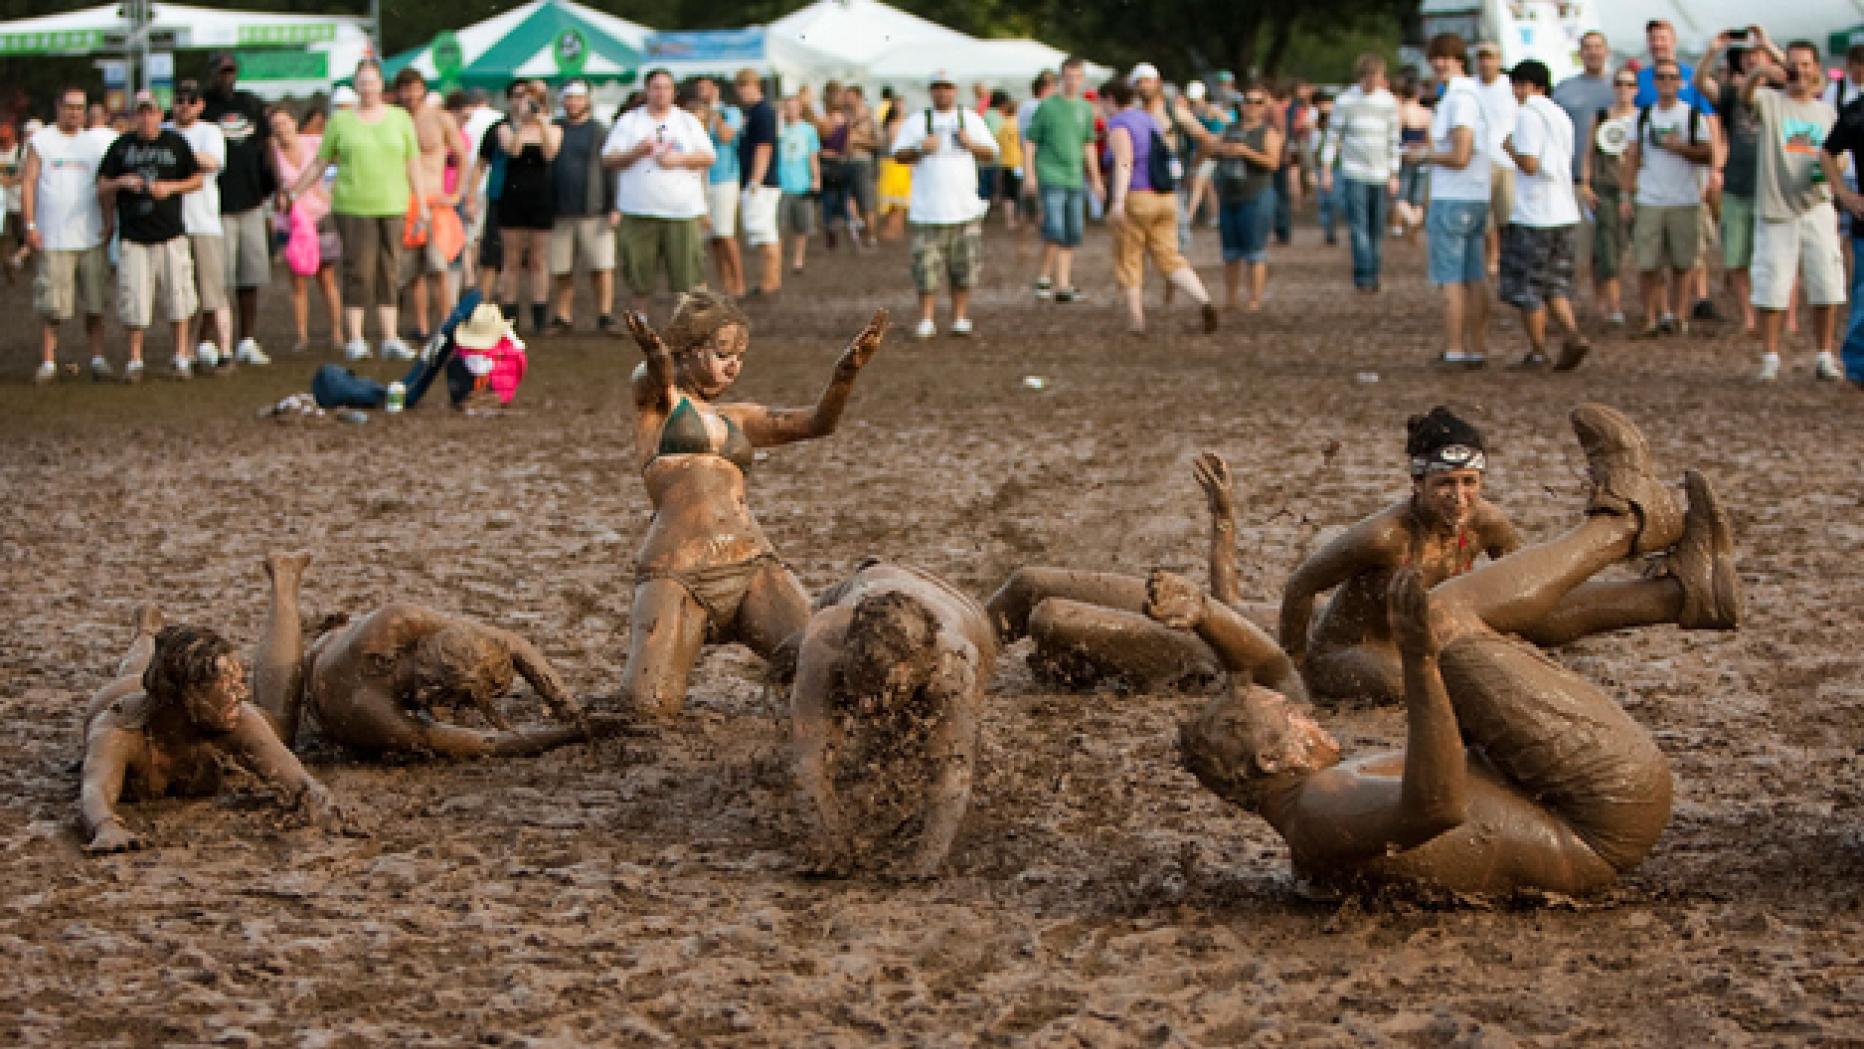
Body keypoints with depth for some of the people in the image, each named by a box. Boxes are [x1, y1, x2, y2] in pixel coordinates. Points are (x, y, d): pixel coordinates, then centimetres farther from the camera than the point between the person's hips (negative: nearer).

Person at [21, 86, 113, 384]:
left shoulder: (95, 142, 13)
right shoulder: (40, 141, 4)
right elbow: (28, 183, 1)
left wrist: (109, 221, 3)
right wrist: (29, 224, -8)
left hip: (91, 235, 3)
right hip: (52, 237, -3)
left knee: (94, 303, 2)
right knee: (50, 306, -3)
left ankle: (98, 358, 7)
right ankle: (48, 361, 3)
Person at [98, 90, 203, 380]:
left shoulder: (175, 143, 7)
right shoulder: (121, 147, 8)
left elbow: (197, 179, 9)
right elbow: (102, 189, 9)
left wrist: (170, 187, -7)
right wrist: (120, 183, -12)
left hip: (171, 233, 0)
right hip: (133, 234, 0)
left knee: (177, 294, 0)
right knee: (134, 299, -1)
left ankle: (182, 355, 10)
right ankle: (135, 359, 8)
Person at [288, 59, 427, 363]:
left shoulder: (400, 118, 11)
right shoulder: (340, 121, 7)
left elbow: (413, 165, 12)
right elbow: (320, 164, 13)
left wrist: (422, 206, 8)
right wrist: (294, 193, 12)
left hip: (392, 206, 2)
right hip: (353, 208, -2)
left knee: (388, 272, 2)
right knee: (358, 272, -5)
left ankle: (390, 338, 4)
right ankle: (355, 340, 0)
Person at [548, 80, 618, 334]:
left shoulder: (600, 131, 5)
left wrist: (615, 207, -6)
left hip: (594, 212, -3)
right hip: (559, 213, 3)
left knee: (602, 266, -5)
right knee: (562, 270, 5)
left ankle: (606, 315, 1)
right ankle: (564, 317, 14)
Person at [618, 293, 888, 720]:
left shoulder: (735, 418, 25)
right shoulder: (659, 399, 10)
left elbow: (815, 423, 12)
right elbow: (653, 380, -15)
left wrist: (848, 372, -9)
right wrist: (656, 362, -41)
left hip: (753, 563, 4)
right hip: (678, 570, -4)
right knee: (653, 706, -19)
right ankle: (649, 639, 17)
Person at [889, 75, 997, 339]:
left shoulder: (971, 119, 12)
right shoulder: (917, 121, 6)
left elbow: (991, 151, 12)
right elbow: (898, 155, 3)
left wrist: (971, 144, -8)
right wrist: (920, 149, -16)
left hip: (965, 208, 2)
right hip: (928, 210, -2)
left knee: (964, 267, 2)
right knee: (926, 268, -4)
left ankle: (960, 318, 10)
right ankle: (926, 320, 3)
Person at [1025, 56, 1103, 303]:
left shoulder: (1086, 108, 12)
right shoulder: (1047, 106, -2)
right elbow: (1030, 141, 0)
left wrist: (1095, 179, 22)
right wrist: (1030, 175, -8)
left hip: (1076, 179, 5)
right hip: (1051, 178, -5)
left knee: (1072, 234, 5)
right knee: (1054, 229, -16)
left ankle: (1063, 282, 12)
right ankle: (1045, 276, -5)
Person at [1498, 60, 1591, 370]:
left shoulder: (1528, 115, -11)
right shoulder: (1561, 116, 16)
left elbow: (1529, 164, -19)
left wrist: (1508, 147, -2)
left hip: (1532, 216, -8)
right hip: (1565, 214, 8)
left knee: (1528, 288, 3)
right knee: (1555, 285, 14)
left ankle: (1537, 351, 6)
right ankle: (1573, 335, -4)